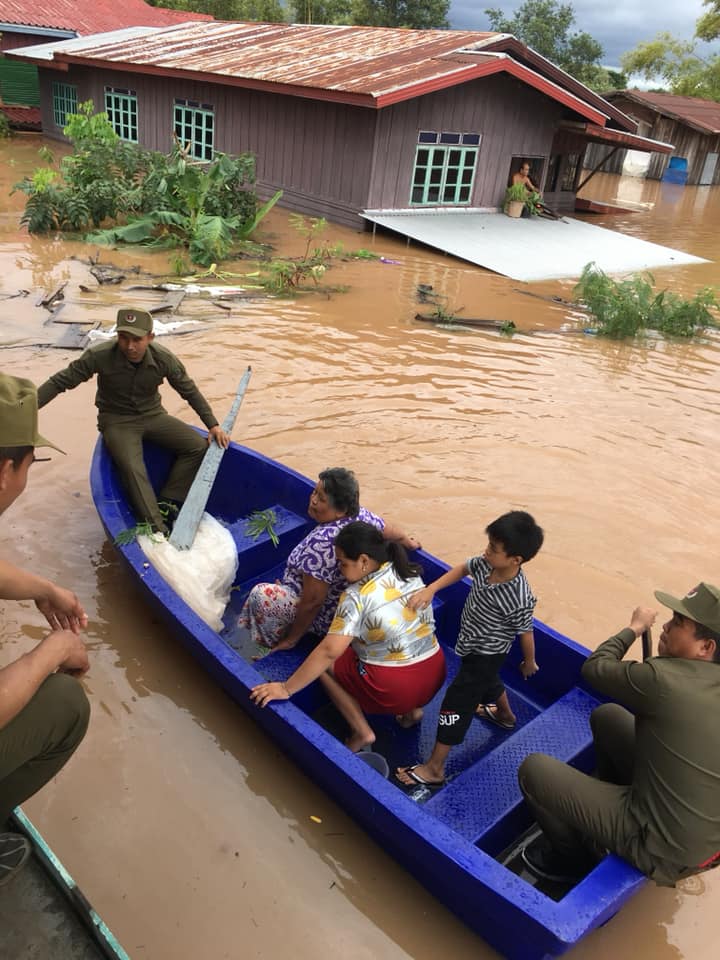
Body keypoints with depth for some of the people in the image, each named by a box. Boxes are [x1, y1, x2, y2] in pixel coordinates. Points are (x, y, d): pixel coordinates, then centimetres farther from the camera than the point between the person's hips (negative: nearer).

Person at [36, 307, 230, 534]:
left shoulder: (164, 359, -15)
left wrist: (213, 425, -3)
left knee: (199, 446, -12)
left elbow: (190, 392, -1)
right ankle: (158, 529, -27)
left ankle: (167, 503, -8)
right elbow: (60, 382, -15)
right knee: (132, 469, -30)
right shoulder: (100, 356, -22)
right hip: (117, 421, -4)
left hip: (153, 416, 4)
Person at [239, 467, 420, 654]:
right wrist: (408, 542, 32)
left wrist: (291, 639, -14)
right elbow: (391, 530, 9)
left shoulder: (322, 542, -36)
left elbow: (313, 602, -29)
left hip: (327, 618, -9)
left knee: (260, 595, -12)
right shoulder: (361, 514, -11)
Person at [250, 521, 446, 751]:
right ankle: (412, 708, 21)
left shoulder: (357, 597, -18)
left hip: (394, 689, -7)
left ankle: (362, 732, 9)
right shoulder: (409, 572, 0)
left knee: (323, 663, 12)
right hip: (436, 674, 7)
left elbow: (329, 651, -21)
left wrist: (286, 689, -17)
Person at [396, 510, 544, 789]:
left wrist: (529, 662, 0)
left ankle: (434, 769, 12)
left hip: (484, 655, -8)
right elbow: (461, 569, -2)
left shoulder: (518, 600, -36)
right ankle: (505, 715, 66)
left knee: (456, 704, -1)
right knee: (489, 681, 34)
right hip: (474, 645, 8)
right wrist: (430, 589, -15)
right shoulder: (485, 564, -20)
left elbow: (526, 633, -19)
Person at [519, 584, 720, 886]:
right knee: (606, 716, 16)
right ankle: (612, 802, 34)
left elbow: (593, 668, -8)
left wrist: (634, 628, 4)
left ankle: (576, 857, 22)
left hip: (662, 848, -8)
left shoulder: (664, 679, -29)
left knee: (534, 769, 0)